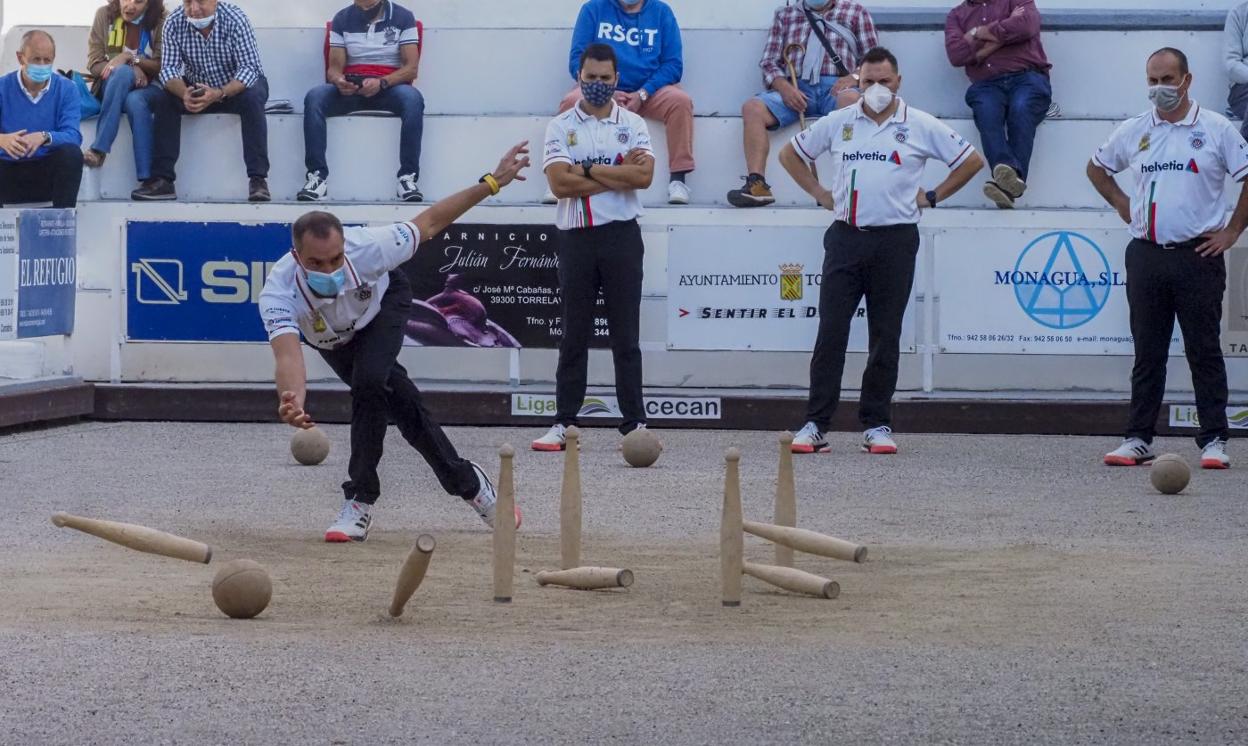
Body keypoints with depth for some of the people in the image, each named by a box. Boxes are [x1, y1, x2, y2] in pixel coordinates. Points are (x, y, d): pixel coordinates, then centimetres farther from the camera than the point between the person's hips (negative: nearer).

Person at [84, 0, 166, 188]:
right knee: (124, 72, -35)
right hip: (111, 88, 1)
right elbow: (94, 63, -3)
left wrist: (129, 57, -21)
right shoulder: (104, 15, -1)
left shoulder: (160, 22, -4)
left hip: (149, 88, -1)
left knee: (135, 100, -37)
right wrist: (132, 69, -18)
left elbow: (162, 67, -7)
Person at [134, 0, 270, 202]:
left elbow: (249, 69, -29)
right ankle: (162, 180, -23)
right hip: (197, 88, 3)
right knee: (163, 101, -22)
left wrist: (219, 94, -46)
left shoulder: (235, 20, -25)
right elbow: (169, 68, -18)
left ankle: (258, 179, -35)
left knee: (252, 98, -34)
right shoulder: (173, 23, -17)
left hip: (237, 86, -3)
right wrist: (184, 93, -41)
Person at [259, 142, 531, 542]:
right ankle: (466, 482, 19)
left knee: (368, 381, -26)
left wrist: (492, 182, -25)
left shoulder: (367, 248, -41)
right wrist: (292, 401, -79)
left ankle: (360, 501, -14)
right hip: (333, 339, 2)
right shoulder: (278, 294, -42)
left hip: (383, 302, -2)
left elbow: (428, 222, -26)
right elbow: (288, 353, -57)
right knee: (398, 400, 0)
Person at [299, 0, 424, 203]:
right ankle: (317, 176, -31)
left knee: (413, 99, -37)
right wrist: (338, 80, -22)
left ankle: (408, 177, -36)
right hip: (350, 89, 2)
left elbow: (411, 68, -6)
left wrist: (381, 83, -24)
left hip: (390, 87, -2)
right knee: (314, 98, -29)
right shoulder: (342, 19, 7)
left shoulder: (403, 18, 0)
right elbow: (334, 68, 3)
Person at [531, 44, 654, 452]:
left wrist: (587, 170, -10)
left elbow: (644, 176, -11)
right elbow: (560, 183, -10)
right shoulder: (560, 127, 4)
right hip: (575, 238, 0)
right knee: (573, 336, 4)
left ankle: (635, 423, 6)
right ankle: (563, 423, 7)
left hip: (621, 236, 0)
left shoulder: (633, 124, 6)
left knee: (626, 337, 3)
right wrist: (619, 174, -9)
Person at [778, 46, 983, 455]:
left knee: (886, 338, 3)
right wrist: (821, 194, 11)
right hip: (845, 237, 1)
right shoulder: (837, 123, 7)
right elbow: (790, 154, 20)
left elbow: (971, 161, 9)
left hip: (895, 241, -1)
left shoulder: (921, 127, 2)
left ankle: (877, 425, 9)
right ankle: (815, 425, -3)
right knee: (830, 333, -4)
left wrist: (932, 197, 6)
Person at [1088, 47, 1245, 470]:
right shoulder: (1133, 132, 9)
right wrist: (1122, 206, 14)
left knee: (1204, 352, -2)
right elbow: (1097, 167, 26)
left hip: (1197, 256, -3)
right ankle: (1138, 439, 10)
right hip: (1146, 256, 3)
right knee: (1147, 353, 6)